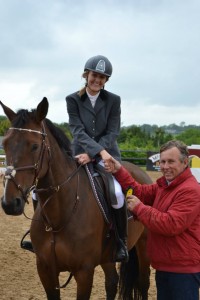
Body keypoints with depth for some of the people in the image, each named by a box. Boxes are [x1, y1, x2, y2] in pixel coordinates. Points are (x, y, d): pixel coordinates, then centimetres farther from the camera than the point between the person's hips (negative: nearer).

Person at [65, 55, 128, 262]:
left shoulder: (114, 100, 1)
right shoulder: (73, 100, 0)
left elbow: (112, 133, -5)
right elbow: (78, 131, -11)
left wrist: (92, 154, -19)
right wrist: (100, 150, -26)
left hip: (107, 155, -2)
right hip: (80, 155, 2)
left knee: (116, 194, -26)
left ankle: (121, 241, -6)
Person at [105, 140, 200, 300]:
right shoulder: (164, 185, 14)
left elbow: (171, 225, -27)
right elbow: (140, 192, 6)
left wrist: (139, 208, -21)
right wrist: (119, 172, -7)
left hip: (183, 269, -10)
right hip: (164, 266, 10)